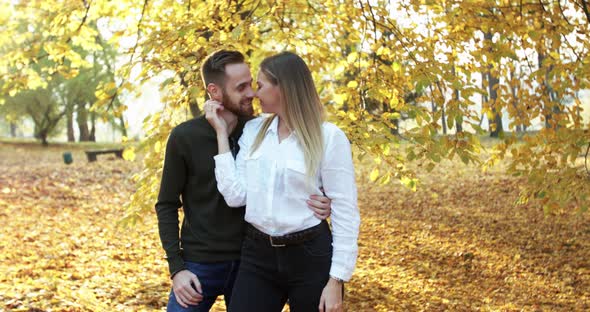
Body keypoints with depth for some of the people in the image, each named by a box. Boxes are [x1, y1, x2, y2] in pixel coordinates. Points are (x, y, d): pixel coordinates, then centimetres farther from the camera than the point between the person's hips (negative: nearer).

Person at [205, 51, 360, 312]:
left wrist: (336, 280, -12)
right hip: (257, 254, 4)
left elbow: (345, 211, -8)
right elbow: (235, 195, -2)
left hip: (310, 257, -4)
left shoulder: (328, 137, -8)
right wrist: (222, 132, -2)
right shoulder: (253, 130, 7)